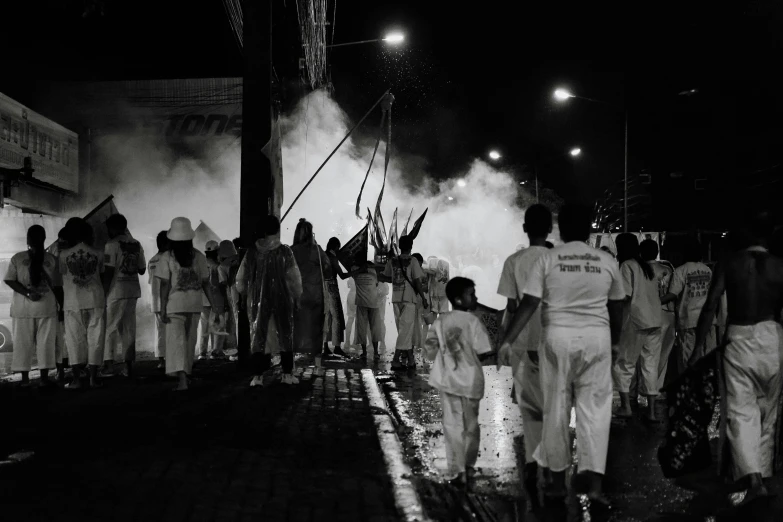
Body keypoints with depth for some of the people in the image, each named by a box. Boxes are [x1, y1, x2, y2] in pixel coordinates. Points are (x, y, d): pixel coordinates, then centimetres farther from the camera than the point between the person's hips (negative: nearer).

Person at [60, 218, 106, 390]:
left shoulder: (64, 255, -3)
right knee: (95, 338, 6)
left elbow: (62, 275, 4)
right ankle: (93, 377, 7)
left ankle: (76, 379, 3)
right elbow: (102, 275, 4)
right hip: (95, 300, 0)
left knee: (75, 339, 5)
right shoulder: (98, 254, -1)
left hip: (73, 302, 0)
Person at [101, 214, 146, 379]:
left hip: (117, 290, -6)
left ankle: (108, 365, -8)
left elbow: (108, 272, -13)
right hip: (133, 290, 6)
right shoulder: (136, 245, 10)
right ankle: (128, 365, 11)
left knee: (111, 327, -2)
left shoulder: (112, 245, -8)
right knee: (129, 328, 10)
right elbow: (142, 270, 15)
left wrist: (104, 293, -8)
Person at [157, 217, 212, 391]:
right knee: (190, 340, 16)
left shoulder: (167, 257, -8)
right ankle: (185, 374, 29)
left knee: (176, 340, -2)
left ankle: (182, 379, -15)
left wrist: (163, 308, -6)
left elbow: (165, 285, -10)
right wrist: (213, 304, 9)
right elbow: (205, 283, 2)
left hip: (174, 305, -3)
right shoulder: (199, 257, 0)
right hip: (194, 304, 3)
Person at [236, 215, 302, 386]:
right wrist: (297, 297, 6)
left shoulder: (252, 252, -2)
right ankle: (287, 374, 12)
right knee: (285, 336, 10)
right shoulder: (284, 251, -8)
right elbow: (294, 278, -6)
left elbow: (241, 279, 2)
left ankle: (258, 376, 3)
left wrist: (244, 295, 17)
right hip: (282, 300, -1)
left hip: (258, 301, 1)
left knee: (258, 335, 8)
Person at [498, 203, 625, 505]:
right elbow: (617, 307, 13)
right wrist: (615, 341, 27)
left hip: (558, 336, -1)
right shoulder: (607, 262, 5)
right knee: (595, 408, 5)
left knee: (556, 409, 10)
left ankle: (558, 479, 19)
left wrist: (508, 340, -7)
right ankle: (593, 481, -3)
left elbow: (528, 304, -9)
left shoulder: (547, 259, -3)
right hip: (597, 337, 1)